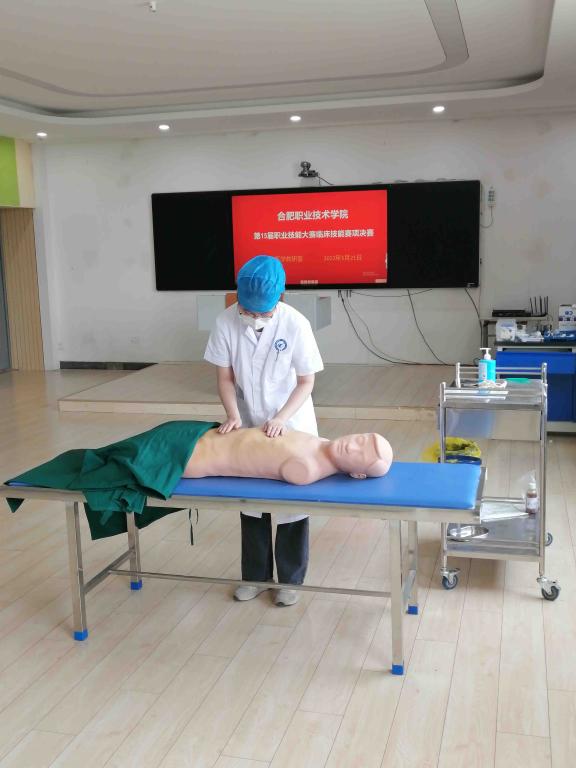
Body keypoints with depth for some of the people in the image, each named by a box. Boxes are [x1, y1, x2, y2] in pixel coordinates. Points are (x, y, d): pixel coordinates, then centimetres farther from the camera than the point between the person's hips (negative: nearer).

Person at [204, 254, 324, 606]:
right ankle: (255, 575, 31)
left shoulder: (295, 324, -22)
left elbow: (307, 382, -13)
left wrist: (281, 418, -24)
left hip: (290, 426, -2)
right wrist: (233, 415, -21)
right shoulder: (227, 321, -16)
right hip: (248, 425, 3)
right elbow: (225, 376, -6)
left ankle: (291, 579, 25)